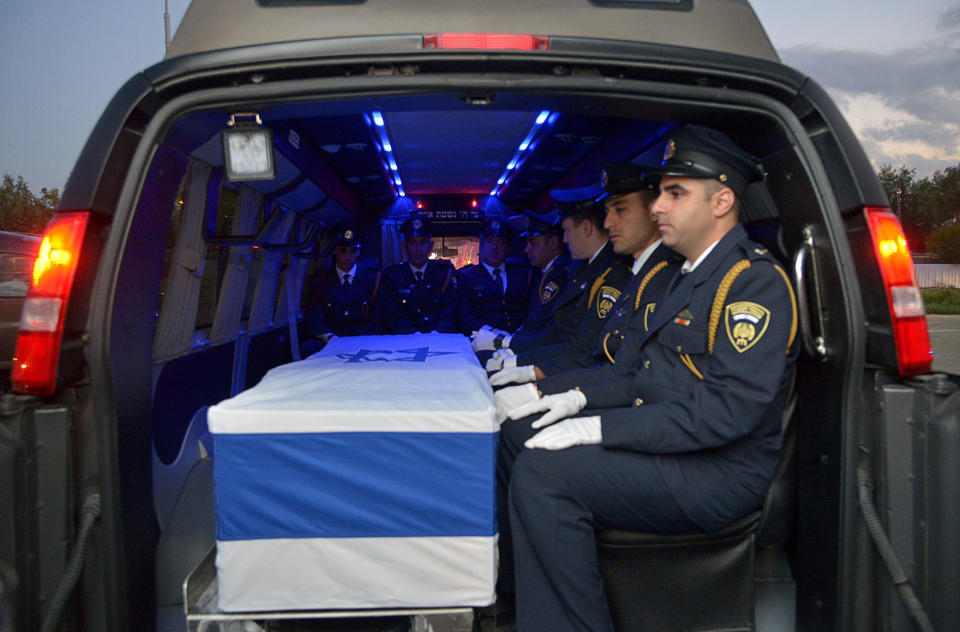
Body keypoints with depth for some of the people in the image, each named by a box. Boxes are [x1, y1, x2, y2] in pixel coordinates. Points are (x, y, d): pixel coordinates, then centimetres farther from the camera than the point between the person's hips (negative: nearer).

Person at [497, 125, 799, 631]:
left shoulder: (756, 281, -15)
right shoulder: (690, 275, 17)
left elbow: (730, 409, -25)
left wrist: (601, 428, -26)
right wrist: (582, 398, 4)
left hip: (719, 471, -10)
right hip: (664, 443, 10)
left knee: (542, 471, -25)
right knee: (517, 433, 6)